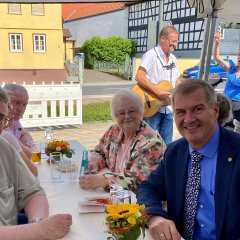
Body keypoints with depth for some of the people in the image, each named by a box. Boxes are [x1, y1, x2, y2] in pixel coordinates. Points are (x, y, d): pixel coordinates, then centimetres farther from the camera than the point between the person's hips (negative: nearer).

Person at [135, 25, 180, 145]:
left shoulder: (173, 59, 16)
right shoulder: (151, 55, -10)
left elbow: (176, 82, 22)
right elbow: (139, 77, -23)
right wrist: (158, 92, -26)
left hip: (168, 109, 7)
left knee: (166, 145, 12)